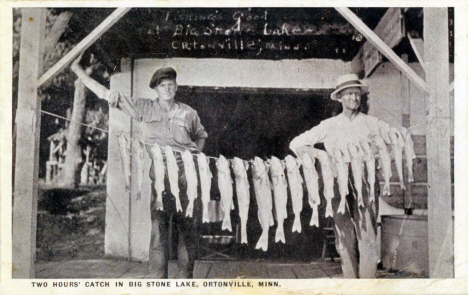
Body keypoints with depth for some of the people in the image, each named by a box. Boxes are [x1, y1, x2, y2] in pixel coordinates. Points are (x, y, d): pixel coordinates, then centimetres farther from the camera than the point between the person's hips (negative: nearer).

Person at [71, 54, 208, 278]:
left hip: (187, 175, 2)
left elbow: (201, 136, 31)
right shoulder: (144, 108, 7)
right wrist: (78, 70, 5)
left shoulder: (188, 113, 12)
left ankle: (185, 280, 16)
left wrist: (195, 157, 13)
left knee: (189, 229, 4)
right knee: (158, 228, -6)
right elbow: (106, 94, 6)